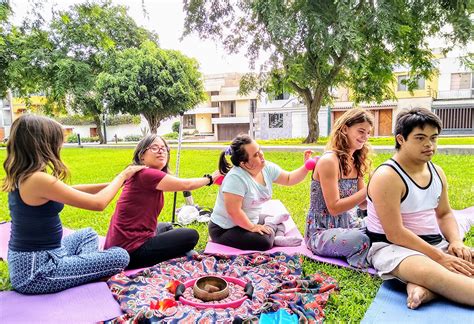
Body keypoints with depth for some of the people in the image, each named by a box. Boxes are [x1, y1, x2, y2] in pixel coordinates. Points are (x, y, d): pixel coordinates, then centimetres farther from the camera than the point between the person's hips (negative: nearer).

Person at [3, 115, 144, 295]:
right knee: (120, 257, -9)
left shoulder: (21, 176, 2)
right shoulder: (38, 180, -27)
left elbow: (69, 190, 11)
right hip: (36, 272, -9)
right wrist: (123, 175, -6)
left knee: (87, 235, 29)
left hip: (23, 261, 10)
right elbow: (98, 203, -22)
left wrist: (112, 183, 10)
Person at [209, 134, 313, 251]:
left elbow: (289, 179, 7)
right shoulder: (235, 178, -31)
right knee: (264, 242, -27)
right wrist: (252, 227, -19)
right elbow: (234, 211, -30)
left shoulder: (267, 168, -6)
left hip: (250, 219, 9)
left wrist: (306, 167, -8)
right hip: (225, 230, -9)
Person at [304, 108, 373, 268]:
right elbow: (334, 208, -20)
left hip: (348, 225, 8)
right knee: (369, 240, -31)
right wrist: (368, 190, -24)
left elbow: (362, 203, 5)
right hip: (321, 233, -7)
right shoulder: (329, 160, -18)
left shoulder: (355, 162, 7)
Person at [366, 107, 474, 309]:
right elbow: (395, 234, -21)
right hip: (392, 247, -9)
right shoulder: (387, 177, -17)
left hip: (434, 244, 9)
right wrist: (440, 257, -20)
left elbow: (444, 214, 19)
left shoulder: (436, 172, 9)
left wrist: (456, 241, -2)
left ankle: (426, 288, -25)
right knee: (431, 272, -39)